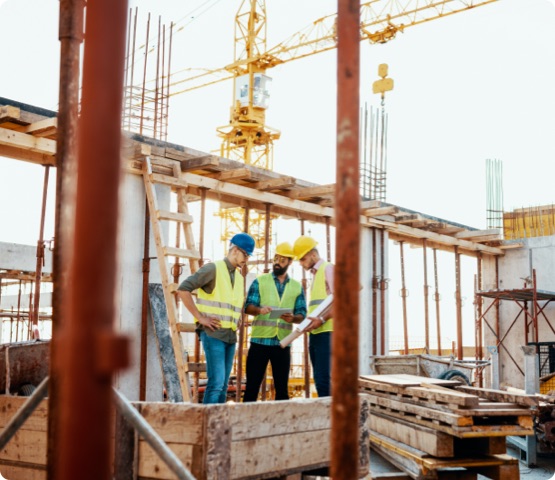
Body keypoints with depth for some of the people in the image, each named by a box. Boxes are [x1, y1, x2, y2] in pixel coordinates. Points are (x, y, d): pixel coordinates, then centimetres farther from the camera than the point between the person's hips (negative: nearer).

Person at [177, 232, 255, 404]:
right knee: (216, 381, -15)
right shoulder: (213, 269, -6)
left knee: (223, 385, 7)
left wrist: (237, 319, 15)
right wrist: (200, 317, -14)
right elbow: (183, 289, -14)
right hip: (213, 333, -8)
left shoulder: (239, 277, 18)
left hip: (231, 335, 8)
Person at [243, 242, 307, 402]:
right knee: (252, 385, -1)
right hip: (260, 341, -2)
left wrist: (293, 318, -17)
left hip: (283, 344, 2)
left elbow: (302, 314, 6)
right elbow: (248, 306, -2)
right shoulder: (260, 281, 6)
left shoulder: (297, 287, 12)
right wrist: (259, 310, -24)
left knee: (282, 388, 6)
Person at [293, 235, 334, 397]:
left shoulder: (328, 269, -2)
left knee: (323, 378, -15)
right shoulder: (315, 274, 24)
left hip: (326, 332, -9)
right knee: (319, 379, 6)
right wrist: (309, 321, 13)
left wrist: (321, 320, -21)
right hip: (315, 333, 9)